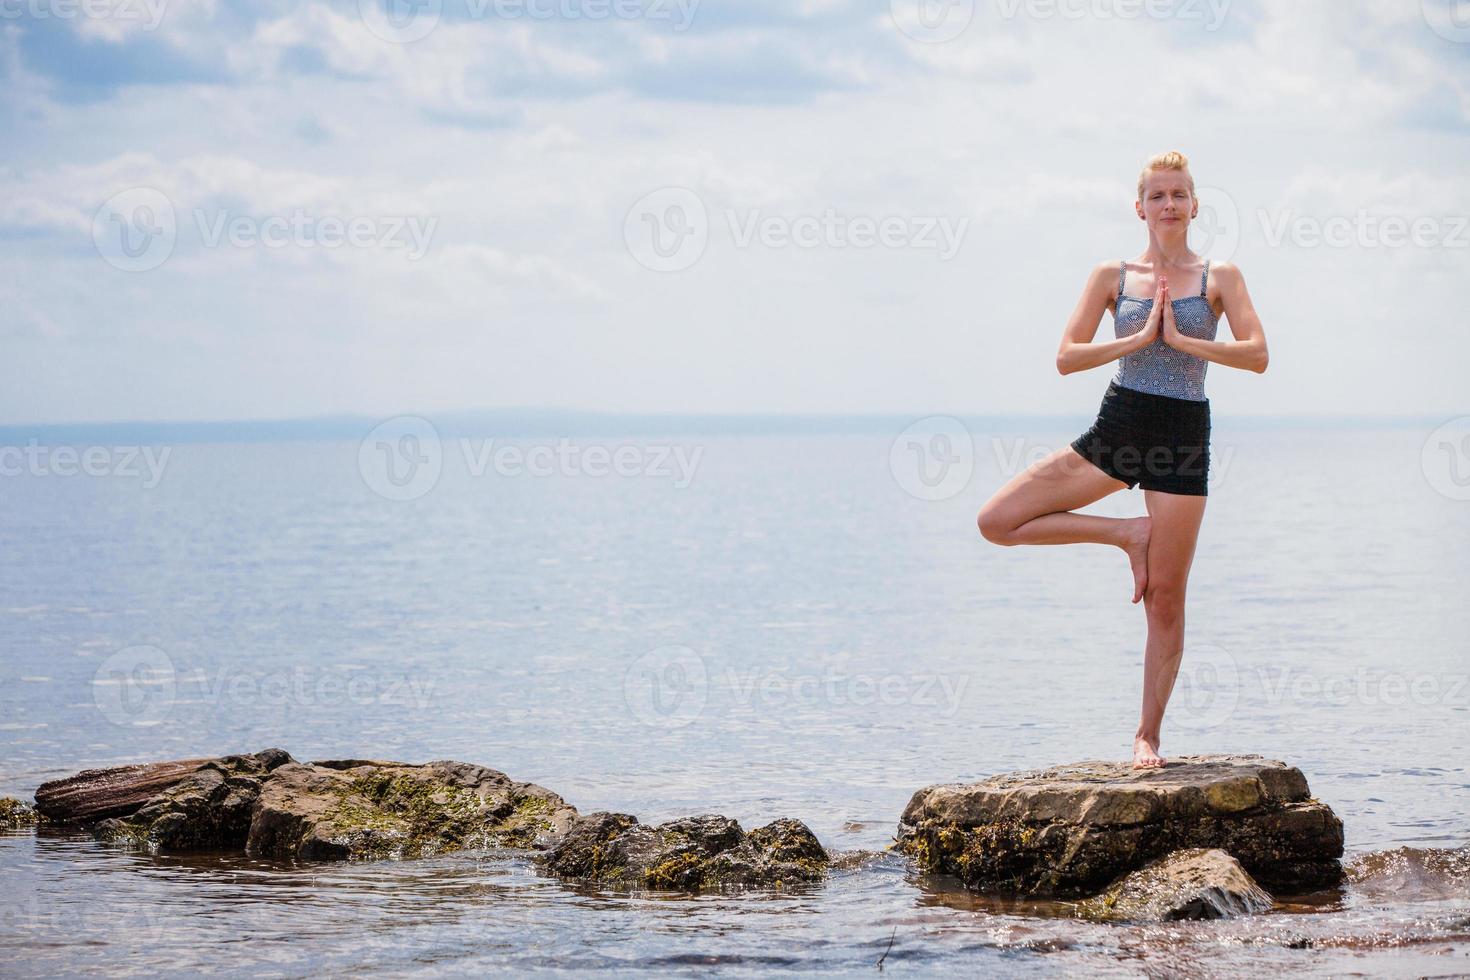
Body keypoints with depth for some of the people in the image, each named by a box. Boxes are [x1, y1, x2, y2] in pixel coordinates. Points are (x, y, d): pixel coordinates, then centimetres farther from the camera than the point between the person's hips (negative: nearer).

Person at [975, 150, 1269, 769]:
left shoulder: (1219, 278, 3)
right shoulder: (1113, 276, 6)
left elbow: (1257, 355, -8)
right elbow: (1067, 357, -2)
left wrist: (1180, 339, -14)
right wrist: (1139, 337, -11)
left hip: (1181, 436, -2)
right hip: (1116, 427, 2)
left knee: (1166, 599, -1)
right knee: (997, 521, -9)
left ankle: (1148, 736, 8)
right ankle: (1126, 534, 5)